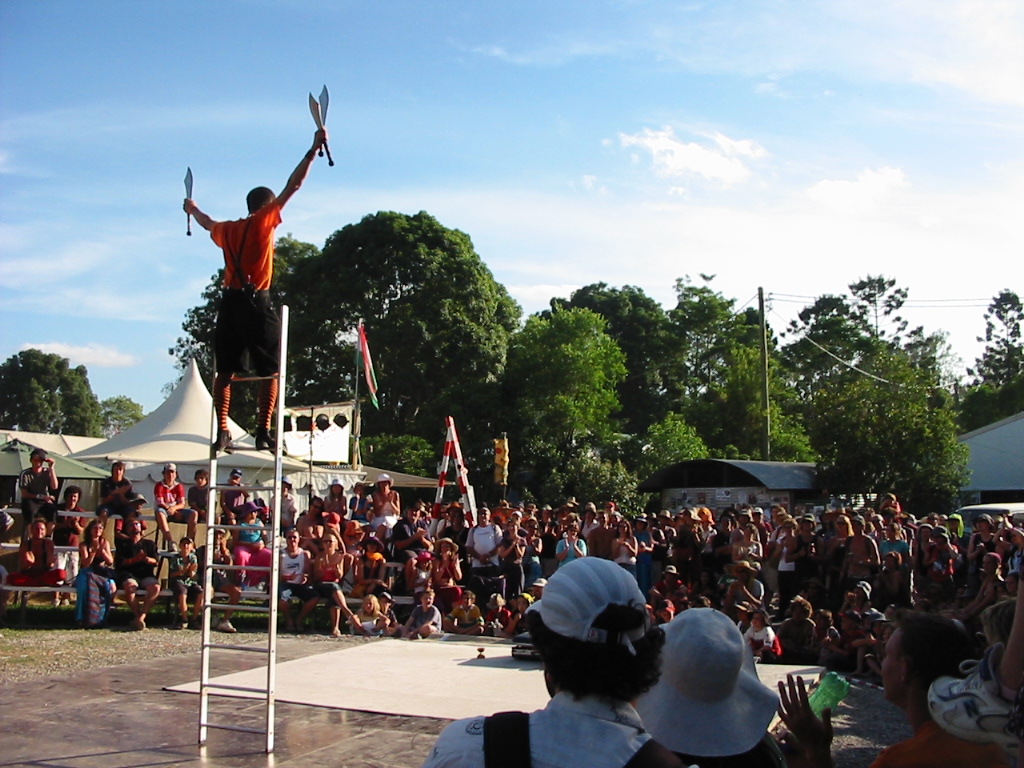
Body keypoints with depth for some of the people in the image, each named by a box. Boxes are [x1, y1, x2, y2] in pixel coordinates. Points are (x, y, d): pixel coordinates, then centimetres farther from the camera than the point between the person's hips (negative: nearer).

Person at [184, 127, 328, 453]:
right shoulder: (264, 221, 2)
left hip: (229, 302, 6)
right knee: (270, 371, -3)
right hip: (255, 302, -6)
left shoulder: (227, 230, 18)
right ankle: (263, 430, -13)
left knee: (225, 371, 7)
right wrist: (314, 150, -2)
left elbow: (208, 223, 42)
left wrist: (193, 209, 64)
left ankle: (222, 431, 2)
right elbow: (292, 186, -3)